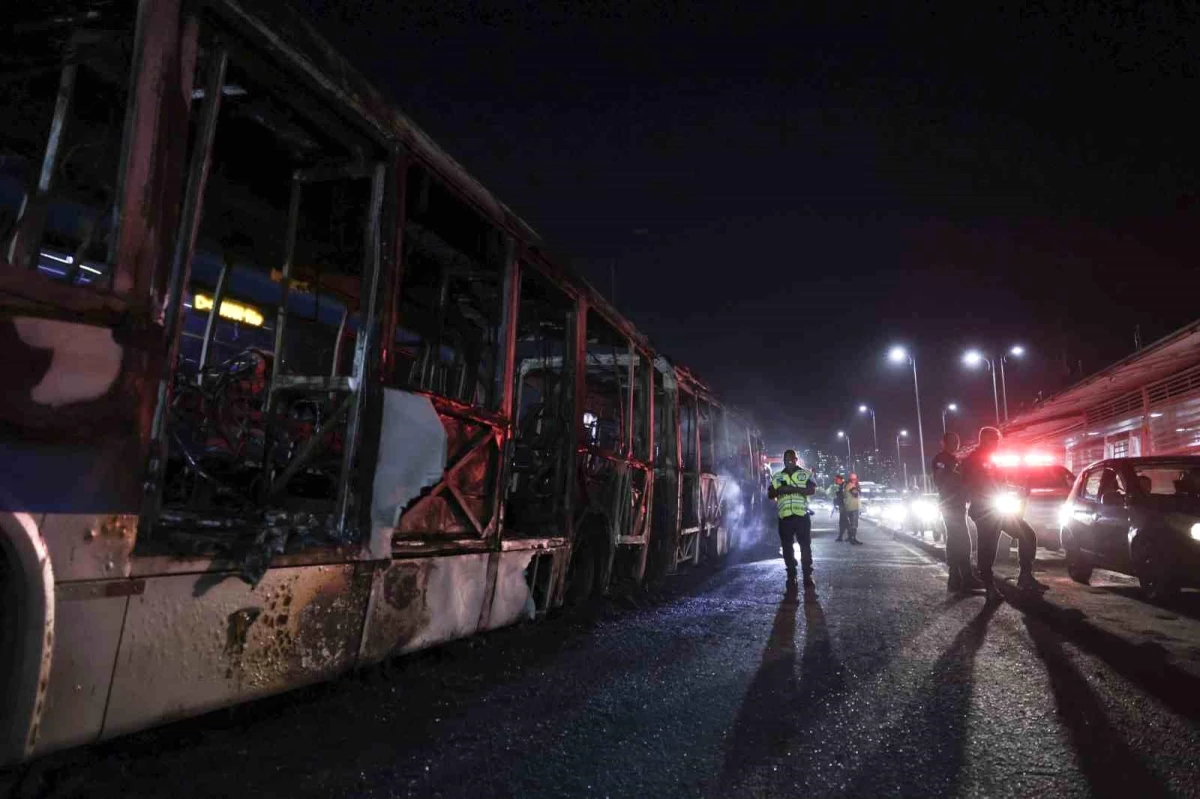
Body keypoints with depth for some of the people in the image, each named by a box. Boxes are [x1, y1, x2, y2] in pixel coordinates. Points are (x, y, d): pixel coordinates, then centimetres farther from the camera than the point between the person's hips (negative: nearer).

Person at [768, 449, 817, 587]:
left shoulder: (806, 473, 6)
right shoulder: (777, 476, 13)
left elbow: (812, 490, -8)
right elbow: (770, 494, 10)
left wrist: (793, 488, -19)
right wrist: (779, 490, -12)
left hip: (802, 515, -2)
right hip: (784, 517, 3)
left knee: (805, 546, -2)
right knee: (787, 547, 6)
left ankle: (807, 576, 3)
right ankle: (791, 576, 15)